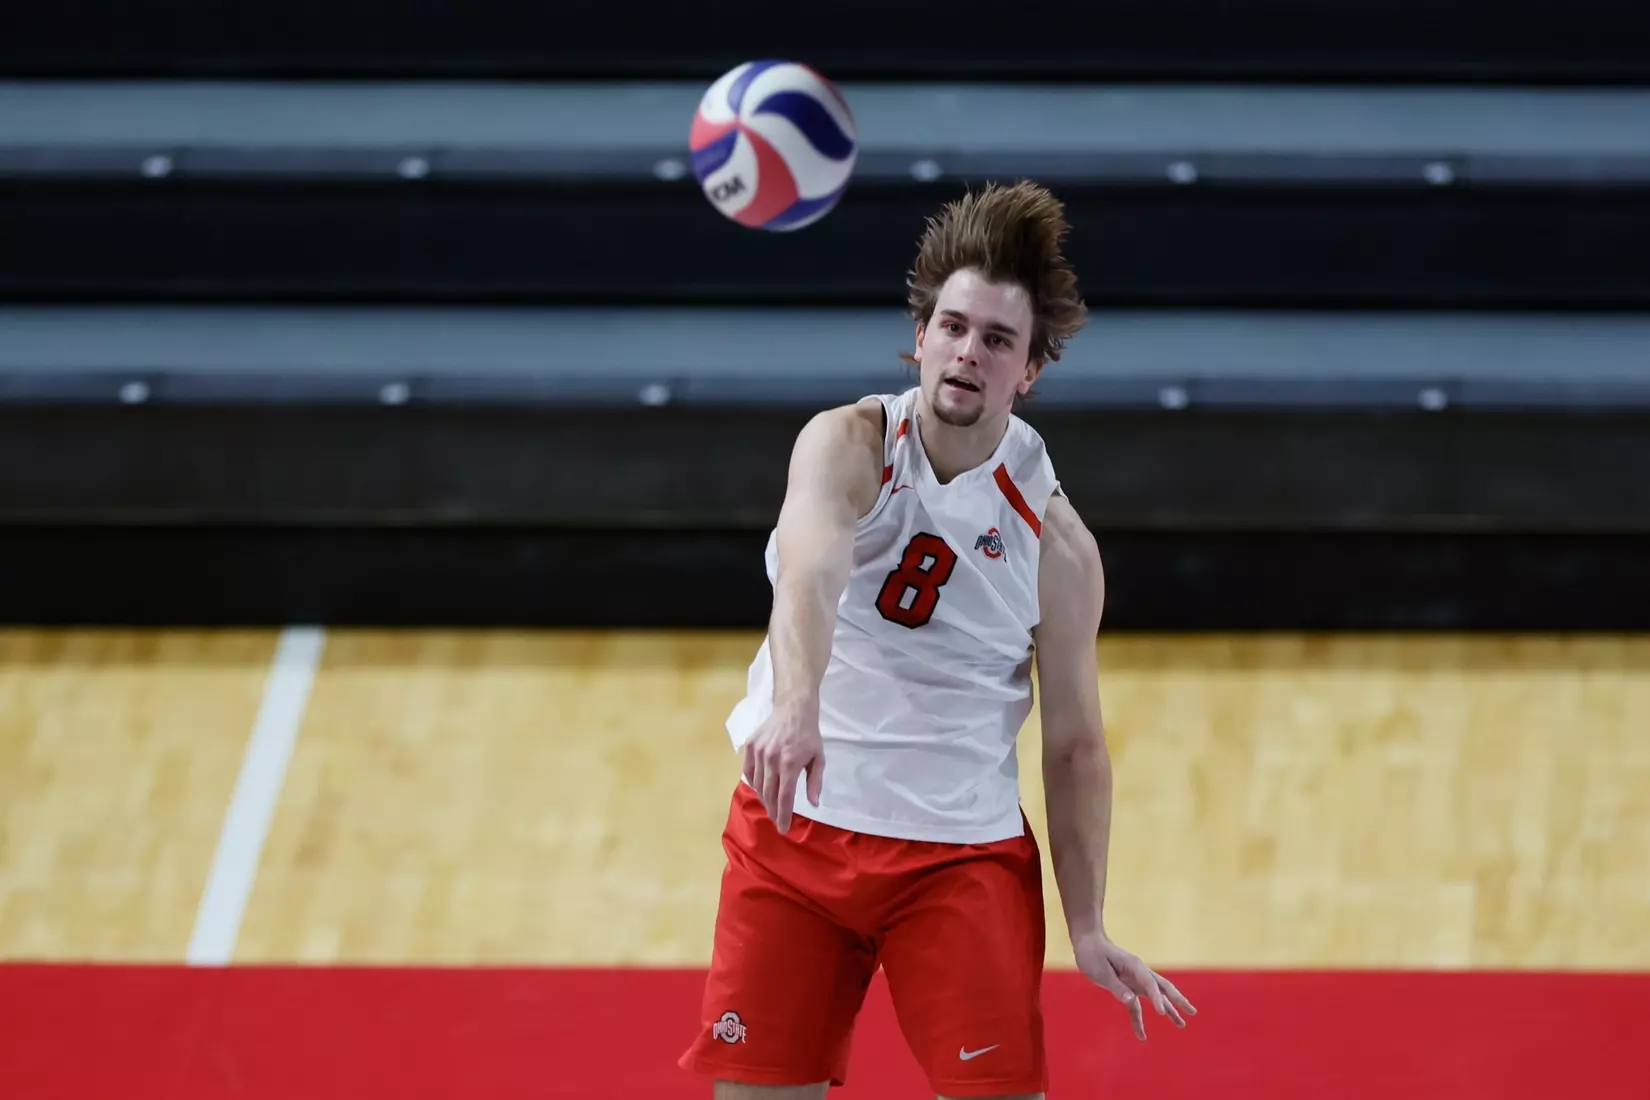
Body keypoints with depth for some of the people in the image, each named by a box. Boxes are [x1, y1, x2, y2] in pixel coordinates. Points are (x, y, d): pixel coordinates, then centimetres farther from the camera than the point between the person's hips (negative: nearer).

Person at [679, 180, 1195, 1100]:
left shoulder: (1056, 542, -7)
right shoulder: (848, 445, -11)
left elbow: (1074, 747, 1)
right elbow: (808, 572, -32)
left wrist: (1088, 928, -3)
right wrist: (796, 704, -52)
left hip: (962, 854, 0)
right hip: (795, 826, 0)